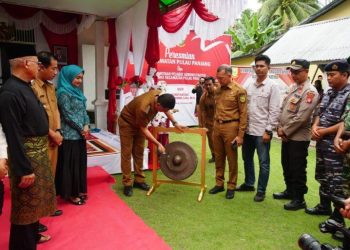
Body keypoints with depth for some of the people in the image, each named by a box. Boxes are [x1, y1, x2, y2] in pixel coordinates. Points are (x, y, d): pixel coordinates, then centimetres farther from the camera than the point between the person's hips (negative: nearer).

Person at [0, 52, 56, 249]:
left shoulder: (25, 87, 8)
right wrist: (24, 169, -22)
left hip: (39, 151, 10)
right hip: (26, 154, -10)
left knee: (35, 199, 23)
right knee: (26, 203, 6)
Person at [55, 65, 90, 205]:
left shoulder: (77, 92, 14)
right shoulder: (63, 93, -12)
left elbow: (84, 111, 11)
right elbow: (68, 115, -15)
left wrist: (86, 126, -4)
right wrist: (81, 128, -9)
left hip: (80, 134, 8)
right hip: (70, 135, -8)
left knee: (80, 162, 14)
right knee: (71, 164, 1)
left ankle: (78, 191, 27)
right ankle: (71, 194, 13)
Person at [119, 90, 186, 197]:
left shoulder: (159, 95, -21)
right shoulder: (143, 108, -40)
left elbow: (166, 110, 0)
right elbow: (144, 129, -28)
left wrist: (175, 123, -9)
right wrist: (158, 144, -27)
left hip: (139, 123, 7)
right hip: (126, 123, -7)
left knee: (139, 152, 9)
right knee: (127, 153, -4)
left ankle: (139, 180, 18)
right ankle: (127, 184, 4)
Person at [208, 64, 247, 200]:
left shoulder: (239, 90, -8)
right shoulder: (217, 90, 10)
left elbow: (243, 114, -9)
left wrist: (240, 135, -12)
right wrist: (214, 126, 15)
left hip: (231, 127, -6)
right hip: (217, 126, 6)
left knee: (232, 159, 6)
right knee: (218, 157, 13)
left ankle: (231, 187, 20)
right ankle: (219, 184, 27)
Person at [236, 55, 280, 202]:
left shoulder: (272, 86, -6)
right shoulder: (248, 85, 8)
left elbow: (274, 111, -10)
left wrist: (268, 130, -14)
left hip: (262, 131, -5)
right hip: (248, 129, 6)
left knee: (263, 162, 5)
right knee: (247, 158, 18)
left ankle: (261, 190, 19)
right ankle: (249, 183, 36)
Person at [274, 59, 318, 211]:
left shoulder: (310, 91, -15)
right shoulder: (293, 87, 12)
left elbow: (301, 117, -22)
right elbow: (283, 109, 12)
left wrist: (285, 130, -15)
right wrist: (280, 127, 0)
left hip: (298, 137, -8)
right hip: (287, 136, 8)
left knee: (298, 170, 2)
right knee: (286, 167, 19)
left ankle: (299, 199, 16)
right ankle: (290, 191, 37)